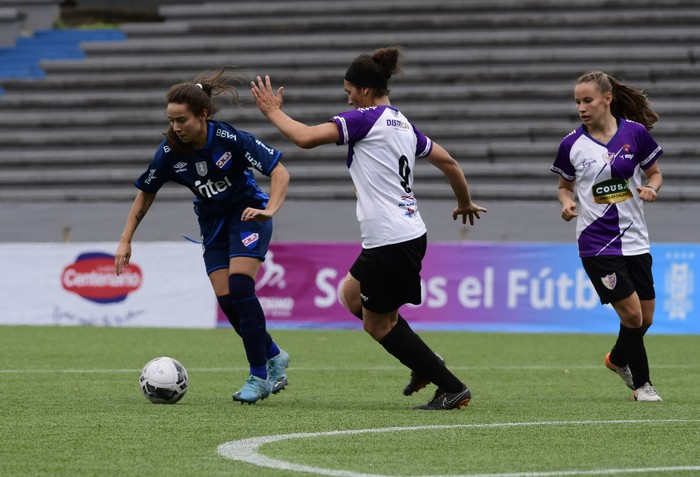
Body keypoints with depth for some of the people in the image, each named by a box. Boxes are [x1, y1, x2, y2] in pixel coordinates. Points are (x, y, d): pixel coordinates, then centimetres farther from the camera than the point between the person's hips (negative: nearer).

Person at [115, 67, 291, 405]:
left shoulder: (230, 139, -27)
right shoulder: (170, 152, -15)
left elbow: (279, 171, -22)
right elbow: (146, 194, 1)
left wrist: (269, 210, -37)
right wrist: (125, 241, -2)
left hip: (247, 214, -4)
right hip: (212, 222, 4)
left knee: (239, 287, -21)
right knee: (227, 300, -6)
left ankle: (259, 376, -12)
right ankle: (274, 357, 18)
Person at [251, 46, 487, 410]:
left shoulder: (364, 119, -12)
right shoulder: (404, 126, 12)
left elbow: (305, 137, -20)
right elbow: (448, 162, 22)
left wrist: (273, 112, -3)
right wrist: (465, 203, 38)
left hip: (389, 242, -9)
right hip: (411, 234, 9)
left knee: (377, 325, 4)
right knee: (351, 296, 25)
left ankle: (452, 388, 3)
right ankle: (424, 363, 23)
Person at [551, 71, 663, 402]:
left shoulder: (635, 133, -4)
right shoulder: (572, 144, -5)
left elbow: (654, 173, 9)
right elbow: (565, 186, 9)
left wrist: (651, 188, -13)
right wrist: (567, 203, -12)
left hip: (635, 240, 3)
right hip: (597, 244, -3)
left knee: (645, 319, 11)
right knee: (631, 314, -11)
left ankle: (618, 359, 43)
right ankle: (641, 383, 10)